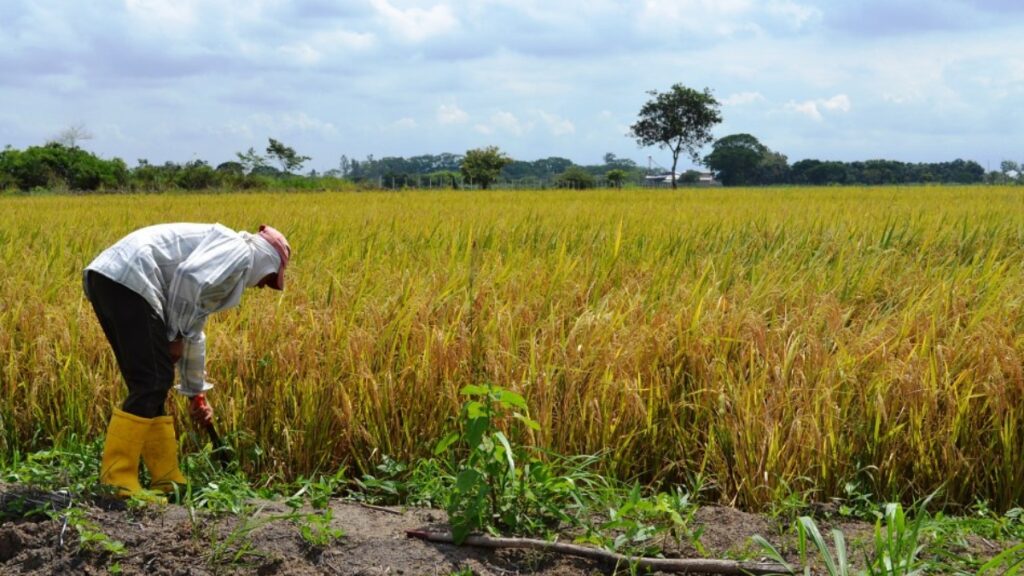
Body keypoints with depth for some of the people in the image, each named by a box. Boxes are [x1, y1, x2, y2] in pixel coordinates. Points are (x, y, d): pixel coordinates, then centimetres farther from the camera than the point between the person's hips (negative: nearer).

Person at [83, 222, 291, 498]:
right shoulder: (238, 250, 2)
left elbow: (194, 332, 38)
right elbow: (188, 277, -16)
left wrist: (197, 393, 43)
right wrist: (175, 336, -4)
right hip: (128, 281, -10)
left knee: (151, 385, 14)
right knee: (150, 385, -8)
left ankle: (167, 480, 19)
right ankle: (116, 481, -7)